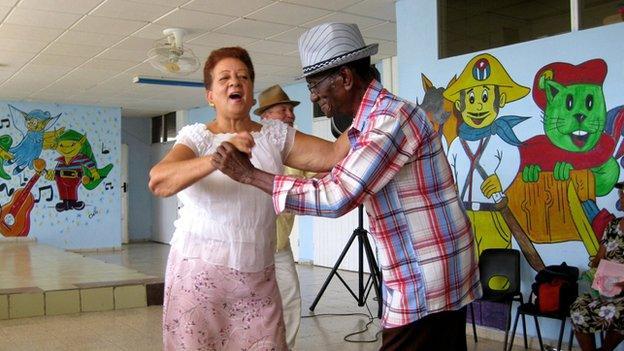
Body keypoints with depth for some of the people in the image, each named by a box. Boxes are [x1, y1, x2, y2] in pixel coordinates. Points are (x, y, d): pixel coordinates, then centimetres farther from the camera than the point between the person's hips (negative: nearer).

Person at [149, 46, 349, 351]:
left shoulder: (276, 136, 7)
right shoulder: (197, 136, -1)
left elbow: (334, 155, -5)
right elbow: (158, 181, -20)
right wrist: (218, 158, -34)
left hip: (258, 279, 2)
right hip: (199, 271, -2)